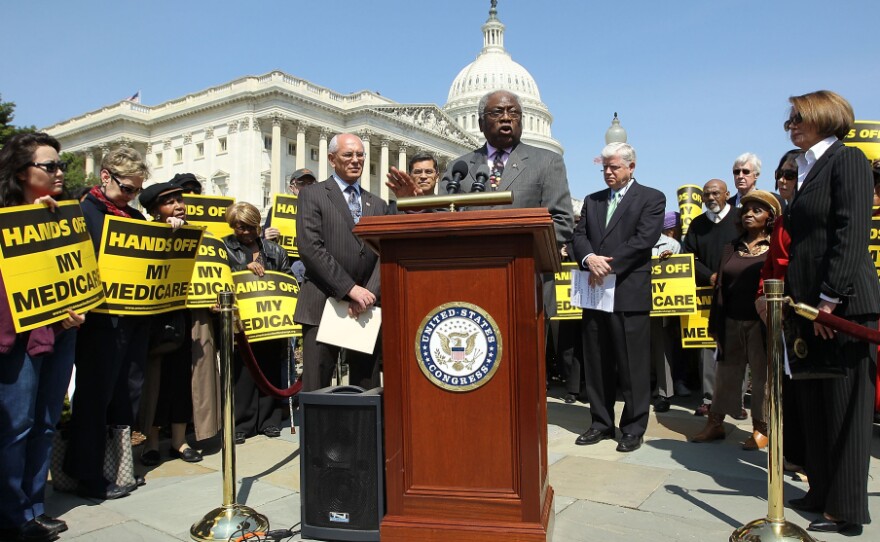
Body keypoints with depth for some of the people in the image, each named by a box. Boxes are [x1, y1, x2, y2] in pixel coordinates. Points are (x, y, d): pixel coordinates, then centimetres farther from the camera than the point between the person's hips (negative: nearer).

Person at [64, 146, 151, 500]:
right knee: (95, 398, 2)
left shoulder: (135, 216, 15)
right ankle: (88, 477, 14)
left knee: (127, 396, 14)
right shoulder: (84, 212, -6)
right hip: (102, 321, -7)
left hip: (135, 320, 7)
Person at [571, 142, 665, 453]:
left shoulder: (651, 199, 3)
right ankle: (601, 423, 23)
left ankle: (634, 428, 13)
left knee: (633, 364, 1)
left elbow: (644, 239, -11)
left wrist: (608, 266, -15)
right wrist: (590, 258, -14)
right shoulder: (592, 201, 18)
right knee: (596, 362, 10)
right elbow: (579, 236, 8)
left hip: (629, 293, -5)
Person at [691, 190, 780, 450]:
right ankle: (715, 424, 19)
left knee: (762, 374, 5)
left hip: (762, 322, -4)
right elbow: (721, 287, 9)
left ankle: (761, 428, 17)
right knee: (726, 373, 10)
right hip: (731, 321, 4)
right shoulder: (732, 248, 11)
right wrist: (716, 323, 4)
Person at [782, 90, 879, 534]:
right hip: (810, 305, 8)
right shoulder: (808, 169, 17)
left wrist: (830, 298, -19)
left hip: (844, 302, -8)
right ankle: (823, 492, 26)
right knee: (814, 406, 13)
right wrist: (797, 303, 12)